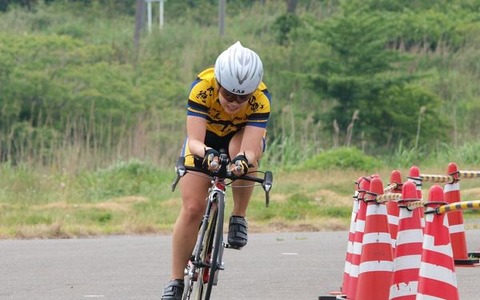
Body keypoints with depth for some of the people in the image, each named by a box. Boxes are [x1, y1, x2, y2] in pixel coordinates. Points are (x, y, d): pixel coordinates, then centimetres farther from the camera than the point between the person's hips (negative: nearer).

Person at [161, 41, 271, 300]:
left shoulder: (261, 98, -34)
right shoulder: (202, 87, -35)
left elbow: (249, 149, -42)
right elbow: (194, 140, -40)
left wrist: (243, 160, -65)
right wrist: (206, 153, -62)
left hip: (242, 136, 0)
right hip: (205, 140, 0)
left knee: (239, 150, -37)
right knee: (192, 208, -12)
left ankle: (239, 217, -15)